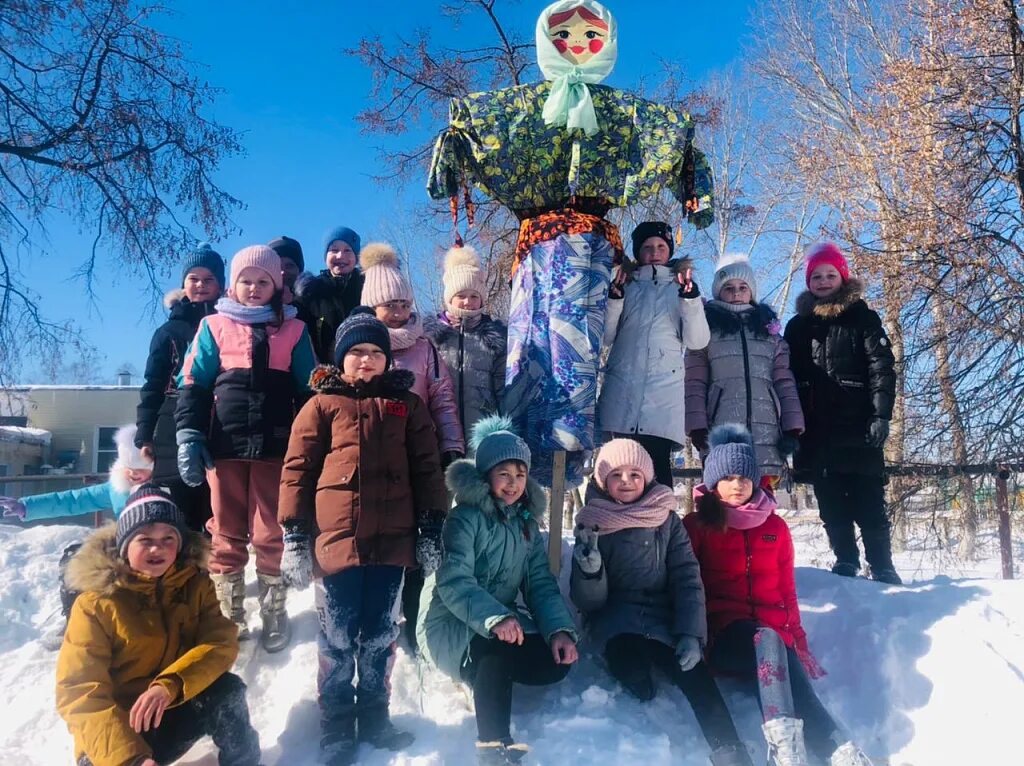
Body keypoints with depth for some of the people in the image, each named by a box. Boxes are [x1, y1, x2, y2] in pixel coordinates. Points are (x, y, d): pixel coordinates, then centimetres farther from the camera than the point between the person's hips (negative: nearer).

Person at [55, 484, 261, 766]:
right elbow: (78, 690, -19)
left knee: (227, 691, -24)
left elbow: (221, 642, -15)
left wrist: (170, 685, -35)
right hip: (118, 729, -3)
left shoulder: (195, 584, -4)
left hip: (174, 711, 3)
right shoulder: (96, 603, -15)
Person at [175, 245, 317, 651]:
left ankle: (274, 613, 19)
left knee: (271, 535, 4)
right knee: (227, 535, 7)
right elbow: (193, 385, 5)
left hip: (275, 447, 0)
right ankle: (228, 616, 18)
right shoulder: (214, 326, 8)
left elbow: (308, 392, 10)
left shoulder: (293, 330, 9)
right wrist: (189, 436, -7)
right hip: (224, 446, 1)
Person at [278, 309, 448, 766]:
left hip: (391, 540, 2)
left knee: (380, 636, 13)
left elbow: (426, 468, 9)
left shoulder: (407, 405, 10)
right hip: (337, 538, -2)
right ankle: (337, 728, 22)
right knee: (338, 638, 7)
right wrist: (295, 536, -5)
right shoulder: (322, 405, 3)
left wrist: (431, 527, 4)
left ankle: (375, 719, 29)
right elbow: (297, 469, 0)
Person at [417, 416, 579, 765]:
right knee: (499, 649, -36)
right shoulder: (465, 517, -15)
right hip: (451, 626, -7)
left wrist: (559, 629, -18)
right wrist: (495, 618, -43)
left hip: (503, 623, 7)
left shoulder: (526, 523, 8)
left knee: (557, 661, -16)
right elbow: (453, 582, -27)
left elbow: (541, 583, 1)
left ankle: (488, 679, 8)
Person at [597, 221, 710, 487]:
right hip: (622, 390, 2)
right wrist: (615, 296, -2)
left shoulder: (680, 288, 15)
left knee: (657, 464, -14)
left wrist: (690, 295, -10)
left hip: (664, 388, -2)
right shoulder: (626, 286, 19)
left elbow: (697, 341, 2)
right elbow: (607, 336, 10)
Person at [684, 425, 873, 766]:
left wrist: (799, 644, 13)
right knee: (767, 640, -35)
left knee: (794, 688, -26)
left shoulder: (775, 527, 15)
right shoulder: (696, 525, 6)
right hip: (724, 636, -3)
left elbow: (786, 591, 17)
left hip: (775, 635, 4)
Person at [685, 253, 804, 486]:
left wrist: (792, 427, 1)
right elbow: (694, 383, 3)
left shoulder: (769, 330, 21)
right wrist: (697, 426, -9)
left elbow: (785, 382, 12)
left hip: (766, 433, 3)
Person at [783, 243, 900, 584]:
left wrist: (881, 415, -14)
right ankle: (845, 562, 13)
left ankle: (882, 566, 6)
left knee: (869, 501, -1)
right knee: (831, 504, 5)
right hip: (816, 430, 3)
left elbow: (882, 367, -2)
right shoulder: (798, 326, 15)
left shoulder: (862, 318, 7)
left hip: (856, 427, -3)